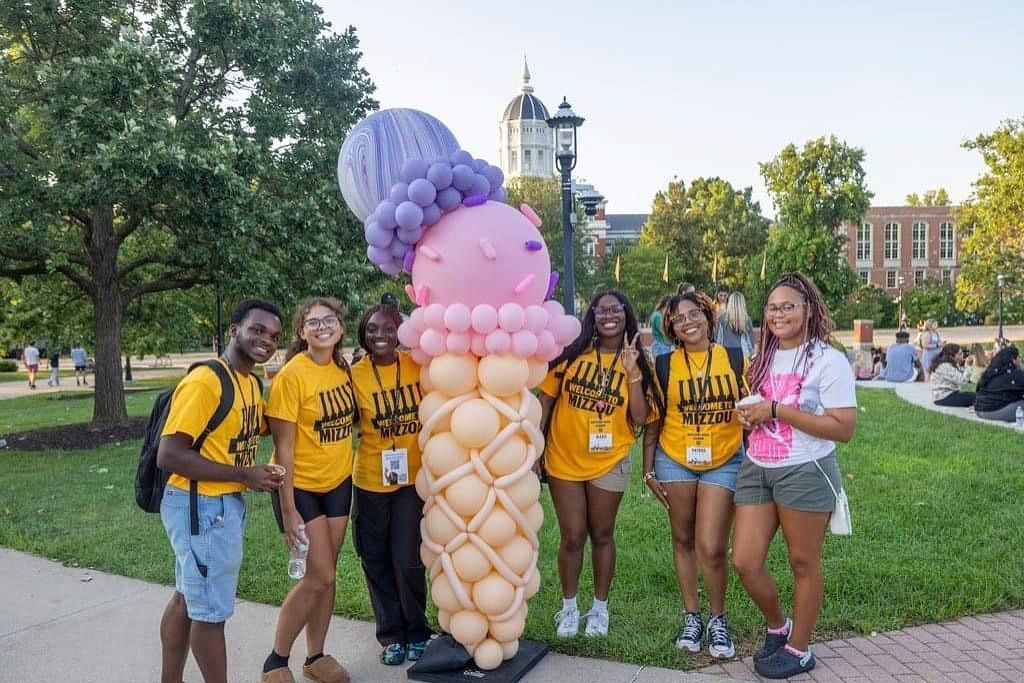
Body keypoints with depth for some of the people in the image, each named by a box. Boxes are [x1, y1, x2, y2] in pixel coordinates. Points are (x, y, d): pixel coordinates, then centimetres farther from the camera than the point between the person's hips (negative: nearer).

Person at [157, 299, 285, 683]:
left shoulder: (252, 382, 7)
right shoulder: (204, 382, -21)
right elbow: (169, 456, -24)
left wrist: (259, 476, 0)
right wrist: (244, 475, -20)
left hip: (227, 504, 9)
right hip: (201, 507, -9)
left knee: (187, 598, 21)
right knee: (211, 609, 4)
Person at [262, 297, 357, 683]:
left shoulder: (343, 369, 1)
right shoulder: (292, 374, -18)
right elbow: (283, 446, -17)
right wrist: (288, 509, -17)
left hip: (337, 483, 6)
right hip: (301, 488, -6)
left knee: (326, 576, 12)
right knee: (319, 577, -5)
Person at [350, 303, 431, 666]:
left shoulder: (418, 365, -5)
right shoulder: (355, 374, -7)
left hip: (414, 476, -1)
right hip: (371, 479, 1)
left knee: (407, 559, 0)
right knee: (376, 558, 10)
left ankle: (417, 631, 23)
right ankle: (391, 633, 29)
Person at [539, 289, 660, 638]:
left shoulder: (638, 362, -1)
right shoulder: (572, 353, -2)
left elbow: (640, 417, -10)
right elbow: (546, 400, 1)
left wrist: (632, 372, -18)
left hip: (609, 463, 0)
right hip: (564, 460, 0)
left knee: (602, 535, 13)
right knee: (572, 537, 6)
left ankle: (600, 608, 31)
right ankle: (569, 608, 26)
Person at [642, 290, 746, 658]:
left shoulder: (735, 358, -1)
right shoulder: (665, 365, -2)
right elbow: (653, 420, 4)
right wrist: (648, 469, 1)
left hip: (724, 463, -1)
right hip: (674, 461, 1)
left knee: (711, 548, -6)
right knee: (683, 540, 12)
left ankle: (717, 618, 18)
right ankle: (692, 616, 29)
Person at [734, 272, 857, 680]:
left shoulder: (827, 360, -11)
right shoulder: (763, 359, 11)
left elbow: (844, 429, -18)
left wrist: (777, 410, -21)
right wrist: (747, 416, 0)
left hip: (805, 473, -6)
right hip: (755, 470, 7)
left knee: (803, 564, 9)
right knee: (744, 562, 6)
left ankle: (799, 650, 28)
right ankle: (777, 627, 33)